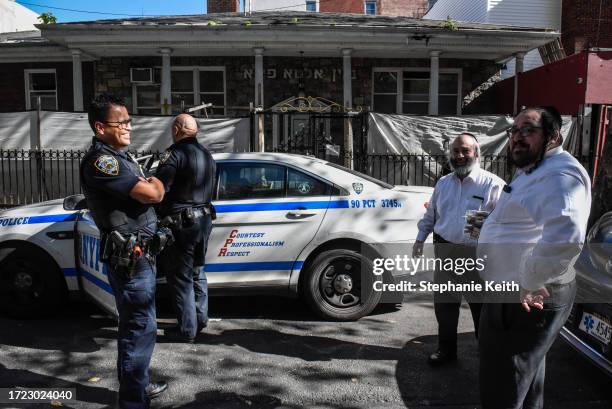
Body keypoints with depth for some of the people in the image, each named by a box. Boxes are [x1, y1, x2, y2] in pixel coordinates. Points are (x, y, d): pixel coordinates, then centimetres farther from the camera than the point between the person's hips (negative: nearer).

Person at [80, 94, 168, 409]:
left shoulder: (119, 156, 15)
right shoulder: (101, 161, -18)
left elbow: (149, 189, 17)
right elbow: (152, 194, -22)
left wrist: (147, 182, -3)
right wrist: (154, 182, -2)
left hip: (138, 253, 10)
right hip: (128, 256, -10)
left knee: (136, 324, 20)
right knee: (140, 327, -5)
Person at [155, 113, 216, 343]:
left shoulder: (175, 153, -15)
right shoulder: (207, 155, 13)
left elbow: (159, 188, -22)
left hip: (182, 223, -8)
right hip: (204, 219, 9)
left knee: (180, 277, 2)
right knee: (197, 272, 21)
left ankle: (187, 330, 10)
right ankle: (200, 318, 31)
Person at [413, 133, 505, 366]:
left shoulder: (492, 184, -6)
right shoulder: (443, 183, 12)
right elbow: (430, 215, 20)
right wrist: (420, 238, 15)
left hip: (477, 256, -5)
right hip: (445, 252, 5)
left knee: (482, 308, 4)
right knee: (444, 304, 15)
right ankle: (446, 349, 33)